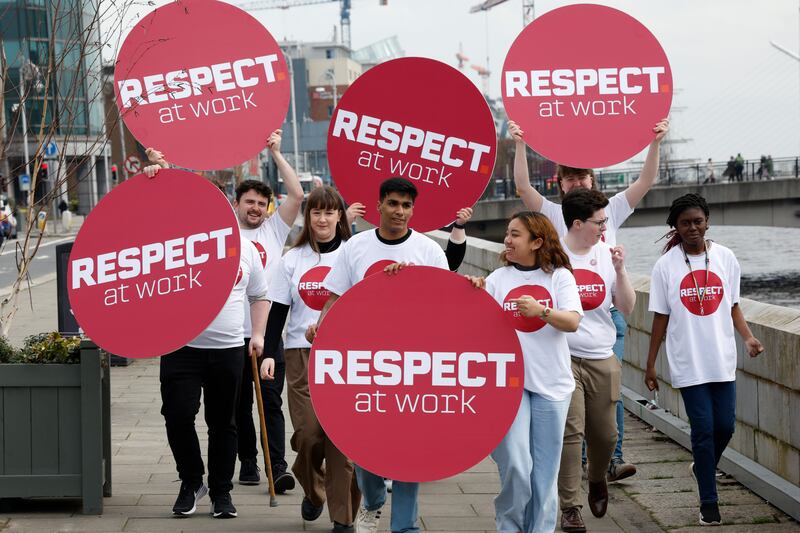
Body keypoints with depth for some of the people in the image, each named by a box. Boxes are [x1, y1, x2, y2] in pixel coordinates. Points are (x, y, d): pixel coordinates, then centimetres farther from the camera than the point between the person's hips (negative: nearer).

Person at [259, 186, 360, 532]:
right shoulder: (293, 258, 9)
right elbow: (278, 309, 8)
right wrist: (269, 354, 0)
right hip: (301, 353, 1)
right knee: (308, 432, -8)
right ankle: (313, 490, 22)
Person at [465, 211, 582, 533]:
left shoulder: (559, 276, 2)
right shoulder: (498, 279, 5)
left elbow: (573, 322, -10)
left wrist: (541, 311, -27)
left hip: (551, 384, 0)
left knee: (544, 471, 4)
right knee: (515, 464, -11)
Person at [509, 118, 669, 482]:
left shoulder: (610, 210, 13)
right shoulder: (554, 215, 7)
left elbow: (646, 182, 6)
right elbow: (523, 186, -6)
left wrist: (655, 143, -5)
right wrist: (519, 145, -16)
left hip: (608, 313, 1)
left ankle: (612, 459, -9)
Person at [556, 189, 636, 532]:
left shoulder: (607, 255, 5)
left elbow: (627, 308, 5)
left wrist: (619, 270, -6)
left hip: (602, 360, 4)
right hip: (563, 358, -4)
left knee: (605, 434, 9)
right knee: (570, 432, -10)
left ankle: (597, 480, 39)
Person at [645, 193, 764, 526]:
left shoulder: (725, 258, 2)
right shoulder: (666, 265, -3)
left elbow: (733, 306, 10)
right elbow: (661, 318, 2)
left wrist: (747, 337, -8)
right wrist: (650, 365, 3)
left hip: (722, 359, 2)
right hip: (688, 362, -2)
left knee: (725, 425, 4)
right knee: (703, 429, -3)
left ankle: (702, 468, 35)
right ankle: (708, 503, 8)